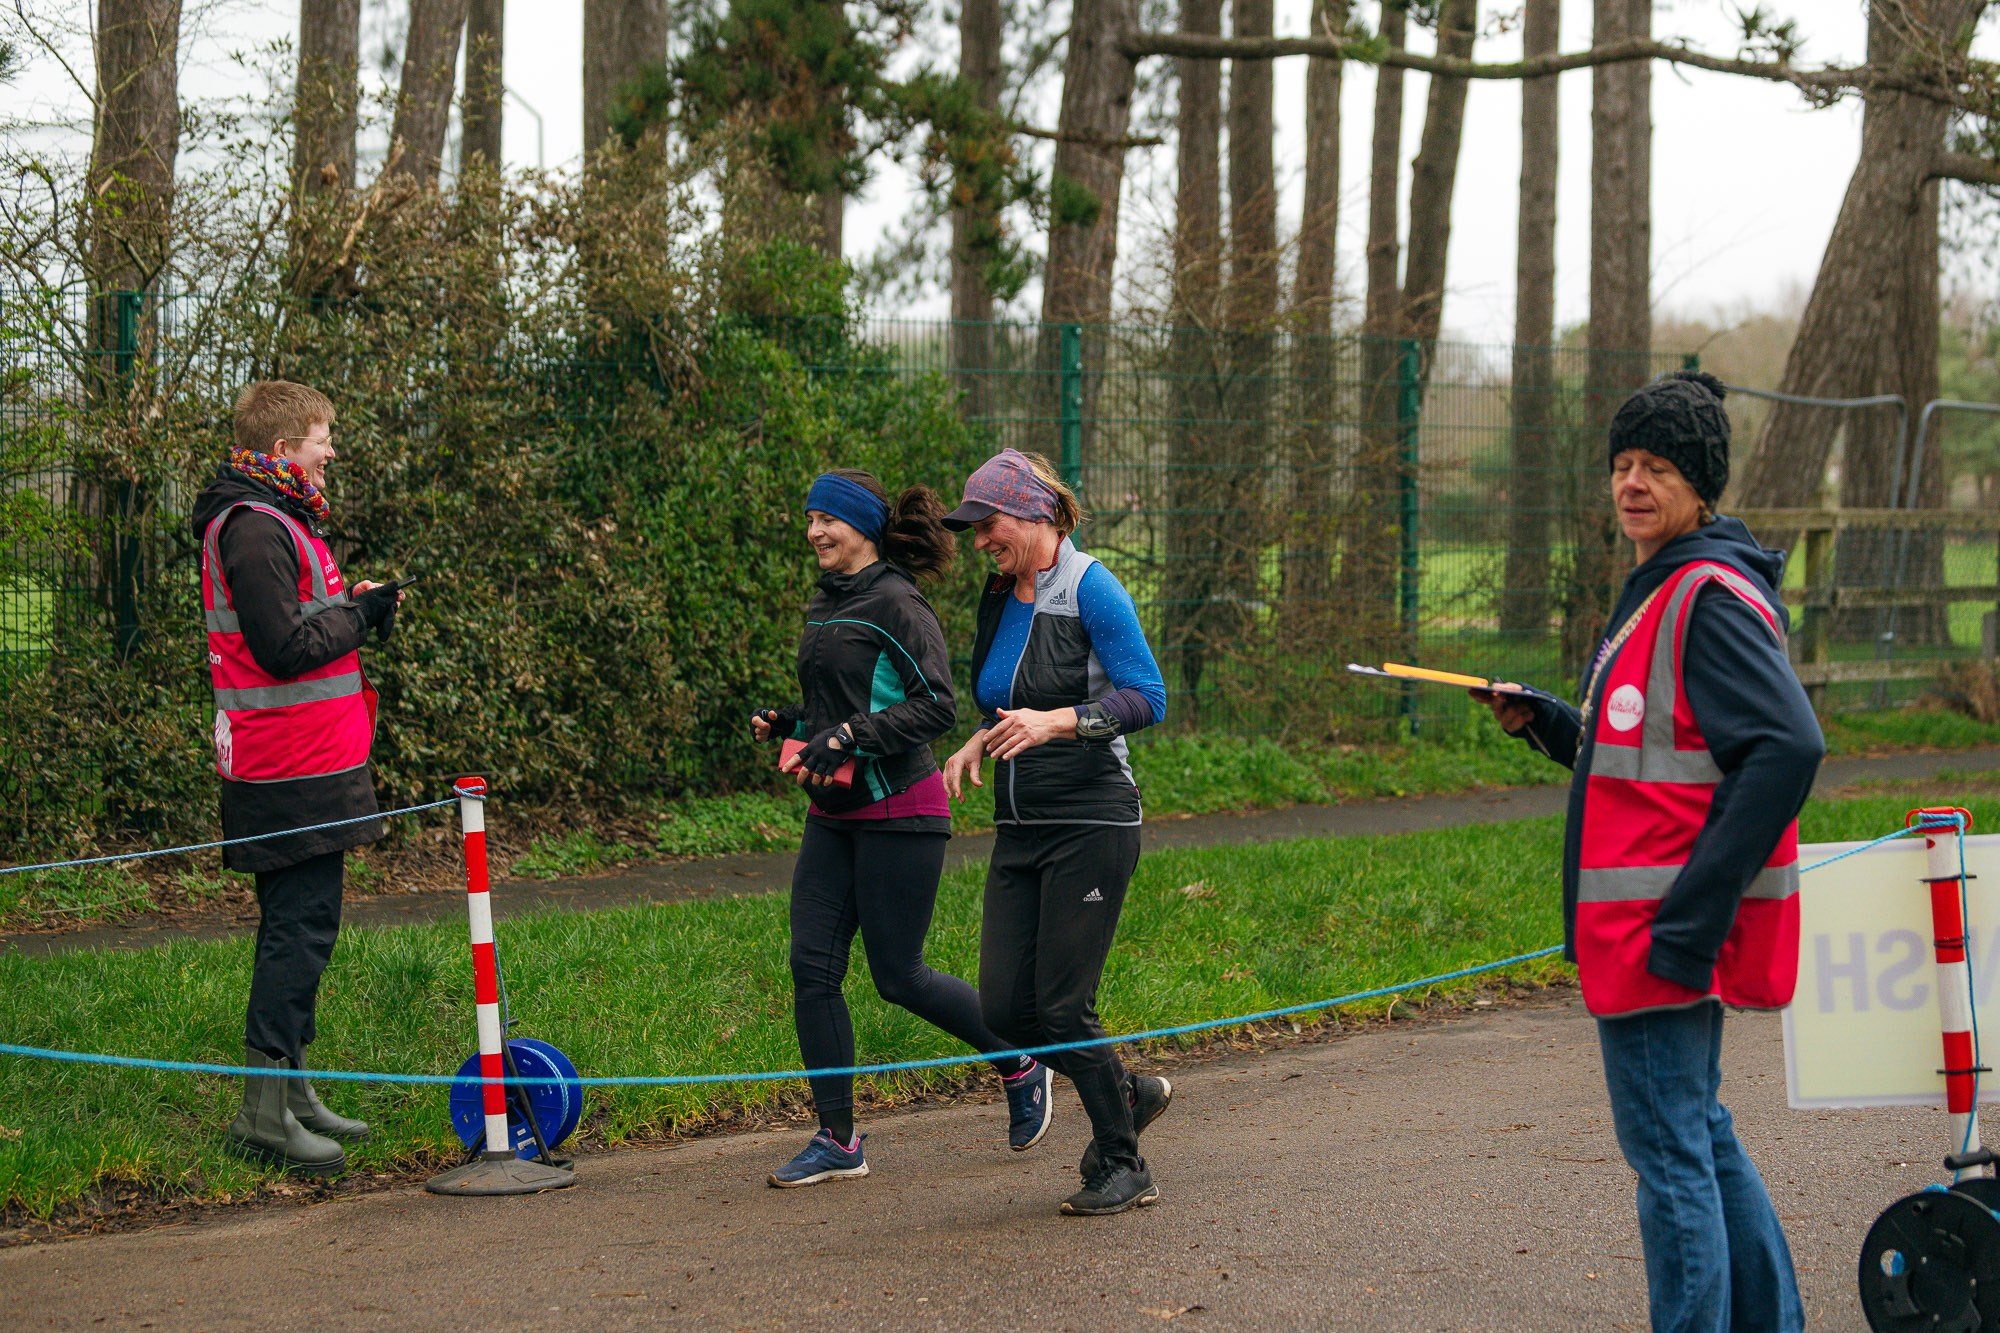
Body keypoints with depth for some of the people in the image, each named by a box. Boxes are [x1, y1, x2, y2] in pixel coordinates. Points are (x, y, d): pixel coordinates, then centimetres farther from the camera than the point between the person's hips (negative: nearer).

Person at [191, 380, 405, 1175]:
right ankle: (265, 1110, -8)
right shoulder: (253, 528, -16)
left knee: (300, 925, 14)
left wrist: (353, 606, 7)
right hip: (293, 772, -11)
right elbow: (284, 647, -22)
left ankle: (290, 1088, 20)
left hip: (304, 764, 11)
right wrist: (359, 613, -10)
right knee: (301, 927, -10)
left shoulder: (277, 520, 18)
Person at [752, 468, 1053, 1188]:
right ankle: (837, 1139, 5)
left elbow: (936, 706, -19)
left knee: (898, 976, -3)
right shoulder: (825, 605, 13)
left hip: (898, 811, -8)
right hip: (834, 815, 8)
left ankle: (1021, 1067, 20)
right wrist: (787, 721, 7)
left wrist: (849, 736, -26)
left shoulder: (897, 604, -13)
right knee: (812, 963, -1)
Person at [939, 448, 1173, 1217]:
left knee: (1063, 1005, -8)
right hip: (1020, 830, 8)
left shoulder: (1090, 591, -10)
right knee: (1005, 1007, 2)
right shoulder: (1000, 601, 13)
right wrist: (978, 744, 6)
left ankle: (1123, 1168, 7)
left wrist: (1056, 722, -26)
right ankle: (1128, 1094, 26)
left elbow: (1147, 698, -15)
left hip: (1091, 826, -8)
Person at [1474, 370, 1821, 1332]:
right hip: (1652, 923, 11)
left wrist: (1689, 917, -26)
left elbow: (1787, 748, -26)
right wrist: (1543, 723, 11)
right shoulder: (1661, 593, 17)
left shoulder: (1711, 599, -15)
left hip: (1667, 931, -11)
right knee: (1700, 1136, 18)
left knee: (1668, 1149, -7)